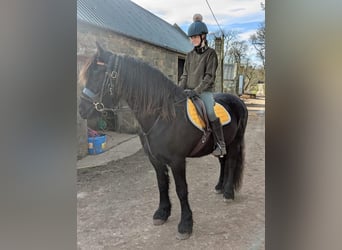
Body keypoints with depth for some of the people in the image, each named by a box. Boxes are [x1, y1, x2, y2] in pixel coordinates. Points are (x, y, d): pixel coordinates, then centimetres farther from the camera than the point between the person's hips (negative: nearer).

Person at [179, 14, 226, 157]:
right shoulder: (190, 55, 13)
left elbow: (210, 76, -11)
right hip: (189, 91, 6)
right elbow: (185, 75, 14)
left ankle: (221, 145, -11)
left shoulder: (210, 53, -2)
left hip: (205, 91, -5)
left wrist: (197, 90, -20)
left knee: (211, 113, -21)